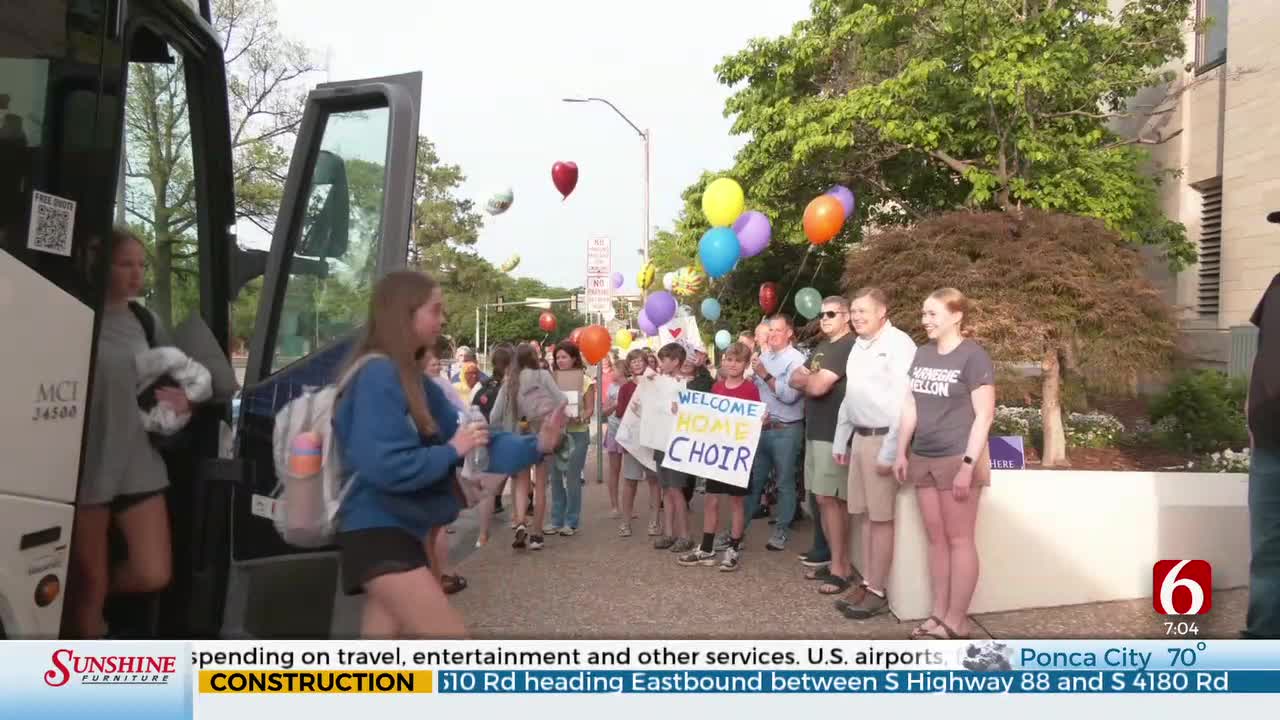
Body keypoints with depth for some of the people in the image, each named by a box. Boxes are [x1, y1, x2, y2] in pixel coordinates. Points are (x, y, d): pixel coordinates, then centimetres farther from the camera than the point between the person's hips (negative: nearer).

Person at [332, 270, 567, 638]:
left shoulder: (414, 379, 12)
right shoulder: (378, 374, -17)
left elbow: (474, 440, 12)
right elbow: (384, 465, -26)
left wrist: (535, 445, 1)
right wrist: (451, 450, -14)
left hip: (397, 530, 10)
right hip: (376, 531, -9)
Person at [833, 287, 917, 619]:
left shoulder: (898, 344, -13)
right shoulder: (859, 345, 15)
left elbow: (904, 401, -19)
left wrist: (889, 452, -21)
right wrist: (841, 440, 20)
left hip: (883, 438, -8)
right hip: (860, 437, 8)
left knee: (882, 518, -1)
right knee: (867, 515, 13)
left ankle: (878, 591, 8)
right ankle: (867, 584, 22)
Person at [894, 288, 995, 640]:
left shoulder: (973, 356, -9)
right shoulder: (922, 354, 10)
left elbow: (984, 415, -12)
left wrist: (968, 464, -16)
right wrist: (901, 452, 11)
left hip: (957, 460, -6)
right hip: (923, 459, 6)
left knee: (959, 539, 1)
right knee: (935, 538, 11)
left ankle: (956, 621, 9)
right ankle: (938, 614, 19)